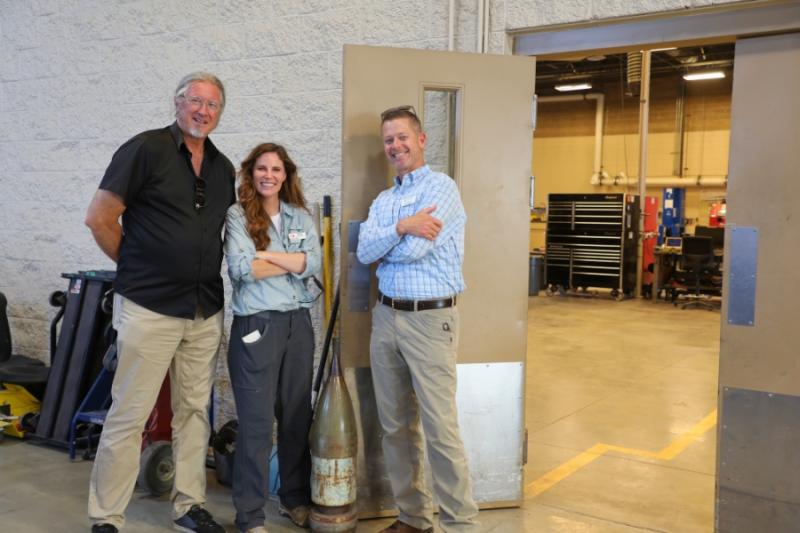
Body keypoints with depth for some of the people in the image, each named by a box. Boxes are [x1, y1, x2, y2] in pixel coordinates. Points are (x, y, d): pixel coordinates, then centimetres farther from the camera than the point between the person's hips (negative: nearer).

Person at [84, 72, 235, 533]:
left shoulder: (224, 168, 11)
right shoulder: (146, 149, -7)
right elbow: (100, 217, -8)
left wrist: (209, 273, 11)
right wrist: (137, 265, 0)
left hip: (207, 312, 6)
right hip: (149, 309, -6)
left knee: (195, 411, 13)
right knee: (129, 415, 0)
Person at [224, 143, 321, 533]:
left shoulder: (300, 217, 11)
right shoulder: (237, 215, -2)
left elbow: (314, 264, -4)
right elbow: (240, 268, -16)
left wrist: (266, 255, -11)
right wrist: (293, 263, -6)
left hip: (298, 324, 5)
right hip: (256, 326, -4)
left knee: (298, 416, 13)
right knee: (256, 423, 0)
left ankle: (295, 498, 30)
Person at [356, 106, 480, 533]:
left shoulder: (441, 187, -6)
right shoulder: (383, 201, 15)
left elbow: (413, 250, -16)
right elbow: (364, 252, -2)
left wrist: (381, 245, 2)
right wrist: (400, 227, -16)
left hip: (430, 319, -7)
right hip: (386, 317, 7)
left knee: (440, 427, -6)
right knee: (396, 425, 11)